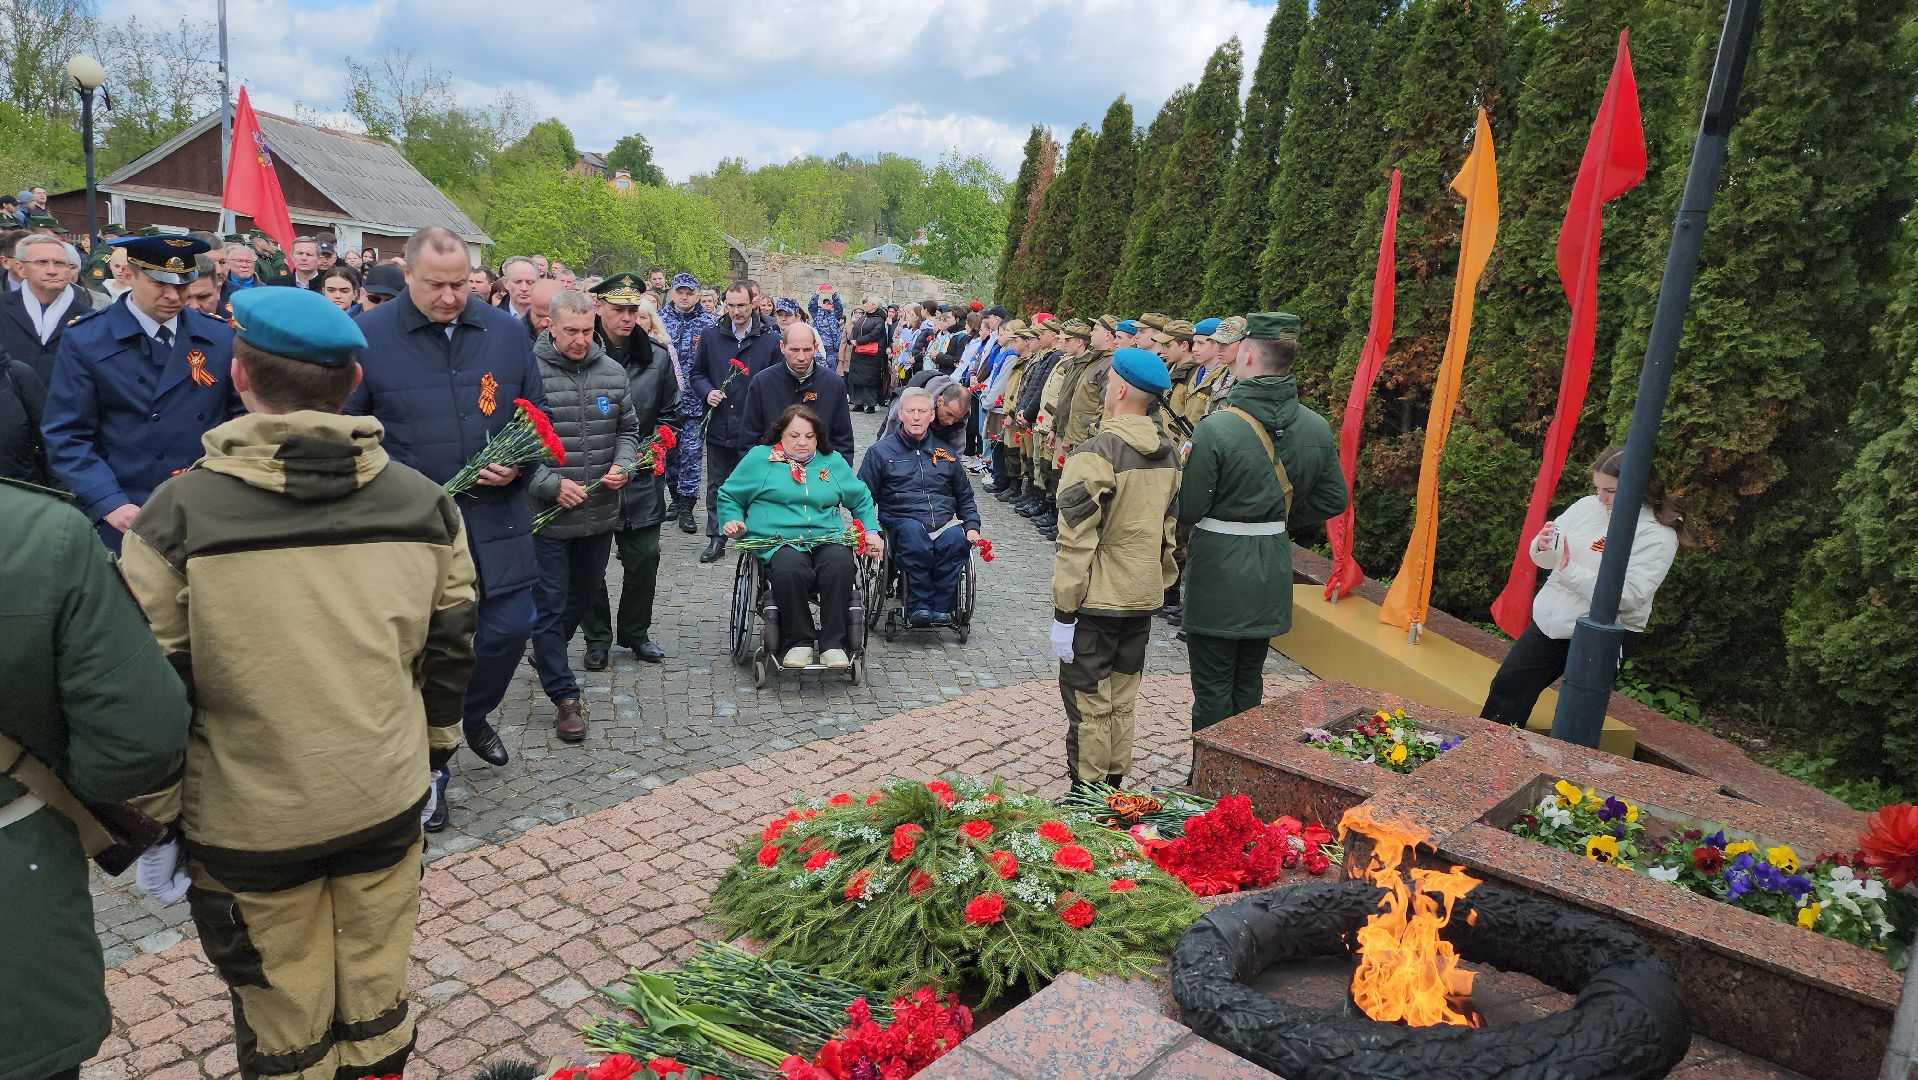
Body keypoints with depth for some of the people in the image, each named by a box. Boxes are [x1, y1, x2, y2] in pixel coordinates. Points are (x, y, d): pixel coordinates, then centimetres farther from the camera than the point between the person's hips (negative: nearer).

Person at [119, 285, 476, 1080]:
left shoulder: (178, 515, -14)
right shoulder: (424, 504, -5)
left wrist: (155, 821, 3)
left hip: (249, 821, -2)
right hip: (389, 799, 3)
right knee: (376, 1003, 20)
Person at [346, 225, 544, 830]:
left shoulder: (505, 332, 3)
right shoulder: (368, 336, -5)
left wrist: (518, 463, -7)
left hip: (495, 517, 3)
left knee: (510, 627, 6)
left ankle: (473, 715, 39)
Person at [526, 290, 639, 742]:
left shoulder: (612, 372, 4)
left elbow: (628, 429, 15)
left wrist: (622, 466, -4)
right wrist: (551, 486, -18)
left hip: (601, 513, 6)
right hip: (547, 515, -5)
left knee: (585, 593, 22)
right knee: (550, 604, 2)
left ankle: (547, 652, 48)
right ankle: (565, 696, 12)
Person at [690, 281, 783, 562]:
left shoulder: (771, 339, -2)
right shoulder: (710, 335, 5)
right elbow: (696, 372, 14)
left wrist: (770, 423, -9)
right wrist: (706, 392, -7)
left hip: (754, 431, -2)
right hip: (719, 426, 2)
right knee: (716, 486, 11)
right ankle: (715, 538, 22)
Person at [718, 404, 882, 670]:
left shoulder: (833, 462, 21)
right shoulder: (759, 458, 13)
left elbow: (861, 499, 29)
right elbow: (729, 496, 20)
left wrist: (871, 532, 16)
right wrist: (732, 520, 1)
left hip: (827, 539, 2)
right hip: (780, 542, -2)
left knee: (840, 563, -35)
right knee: (790, 568, -38)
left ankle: (833, 643, -25)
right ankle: (798, 641, -20)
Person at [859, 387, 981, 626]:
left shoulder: (946, 452, 23)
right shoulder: (880, 451, 13)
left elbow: (964, 496, 29)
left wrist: (972, 527, 12)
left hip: (945, 522, 2)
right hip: (902, 520, -2)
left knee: (956, 539, -34)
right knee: (913, 533, -39)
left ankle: (941, 607, -30)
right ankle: (919, 606, -36)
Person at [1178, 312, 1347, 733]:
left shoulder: (1216, 428, -21)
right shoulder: (1316, 428, -3)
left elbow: (1188, 510, -16)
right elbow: (1332, 499, 7)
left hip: (1218, 570, -6)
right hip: (1272, 573, 6)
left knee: (1212, 688, 6)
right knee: (1248, 680, 21)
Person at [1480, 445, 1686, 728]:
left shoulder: (1659, 536, -13)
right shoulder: (1587, 506, 2)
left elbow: (1628, 596, -23)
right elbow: (1546, 561, 9)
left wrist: (1571, 571, -27)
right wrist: (1543, 547, -15)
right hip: (1550, 621, 6)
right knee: (1508, 685, 7)